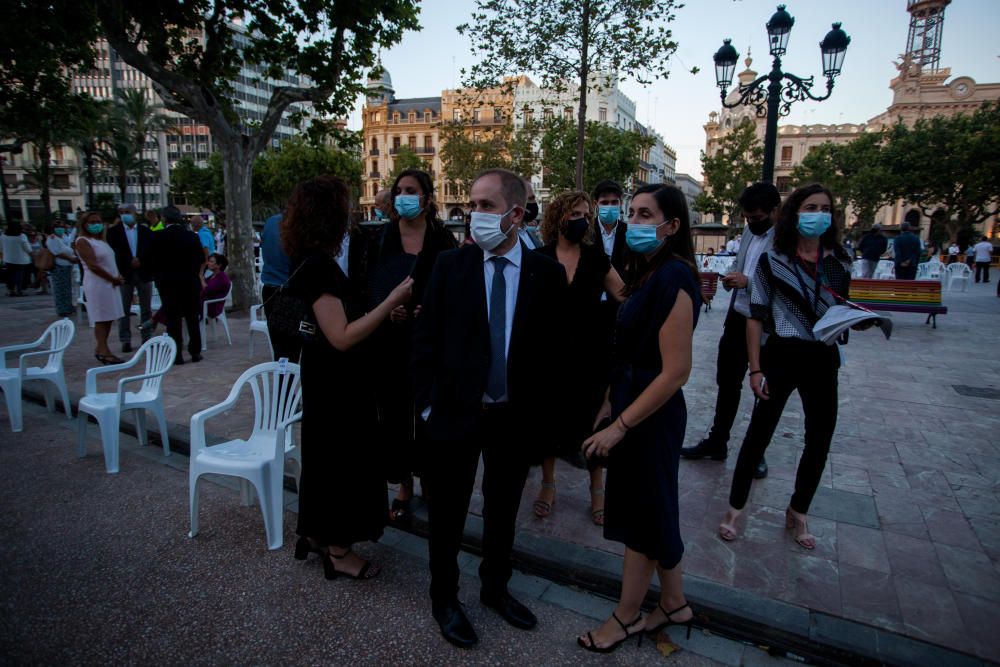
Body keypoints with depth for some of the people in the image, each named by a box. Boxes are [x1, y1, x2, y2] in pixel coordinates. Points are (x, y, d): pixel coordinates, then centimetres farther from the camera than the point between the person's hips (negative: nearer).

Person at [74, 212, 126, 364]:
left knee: (108, 318, 9)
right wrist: (114, 279, -14)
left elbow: (110, 261, 19)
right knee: (101, 319, -7)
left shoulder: (101, 241, 18)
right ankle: (104, 352, -7)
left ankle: (101, 349, 16)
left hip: (109, 283, 8)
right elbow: (92, 266, -17)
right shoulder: (83, 241, -8)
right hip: (98, 284, -8)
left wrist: (117, 278, 1)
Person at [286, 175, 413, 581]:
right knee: (340, 460, 5)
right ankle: (337, 551, 24)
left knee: (331, 459, 21)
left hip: (335, 380, 10)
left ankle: (317, 534, 39)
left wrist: (384, 312, 5)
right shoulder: (317, 267, -24)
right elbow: (342, 337, -28)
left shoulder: (316, 263, 7)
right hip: (335, 383, -10)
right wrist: (392, 300, -27)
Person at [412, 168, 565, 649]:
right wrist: (427, 402, -7)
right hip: (455, 411, -1)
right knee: (448, 512, 14)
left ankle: (495, 588, 46)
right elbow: (425, 337, -3)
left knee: (503, 509, 20)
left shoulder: (547, 273, -5)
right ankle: (444, 598, 39)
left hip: (517, 416, 1)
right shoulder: (449, 265, -6)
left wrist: (542, 409, -4)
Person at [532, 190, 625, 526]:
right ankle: (548, 483, 30)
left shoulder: (596, 256, 1)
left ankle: (597, 489, 26)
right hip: (550, 351, 0)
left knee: (592, 419, 8)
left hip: (591, 353, 1)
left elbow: (626, 297, 0)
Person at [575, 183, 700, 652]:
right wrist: (609, 403, 10)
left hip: (651, 416, -9)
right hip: (631, 405, 9)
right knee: (653, 509, 20)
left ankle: (626, 618, 30)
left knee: (640, 514, 8)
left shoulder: (673, 278, -20)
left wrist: (620, 426, -20)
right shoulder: (648, 273, 8)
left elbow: (676, 371, -23)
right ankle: (674, 603, 40)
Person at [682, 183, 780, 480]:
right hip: (737, 317, 7)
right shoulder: (749, 230, 6)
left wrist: (749, 283, -27)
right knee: (727, 382, 15)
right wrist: (730, 279, -2)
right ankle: (717, 442, 29)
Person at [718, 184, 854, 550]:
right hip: (782, 356, -4)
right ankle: (735, 508, 20)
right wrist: (755, 369, -10)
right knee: (759, 434, 4)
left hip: (823, 360, 4)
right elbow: (755, 317, -6)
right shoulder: (773, 261, -5)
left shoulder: (839, 262, 6)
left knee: (820, 441, 11)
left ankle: (798, 513, 31)